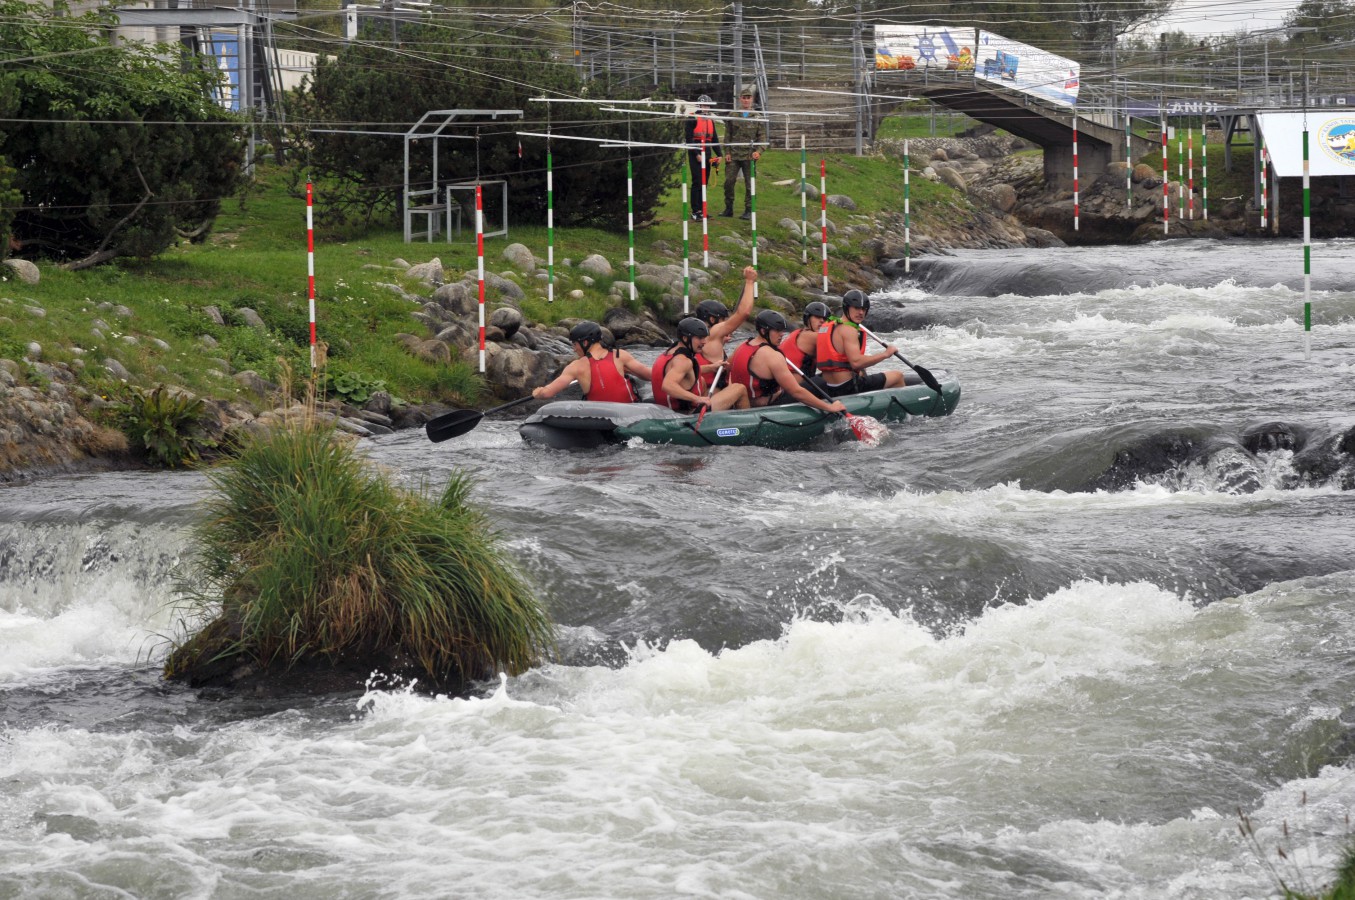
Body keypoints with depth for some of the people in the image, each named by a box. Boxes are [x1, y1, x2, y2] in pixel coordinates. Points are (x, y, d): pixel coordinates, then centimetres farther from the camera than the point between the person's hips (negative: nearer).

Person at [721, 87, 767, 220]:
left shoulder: (757, 118, 7)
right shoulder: (732, 117, 9)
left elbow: (762, 137, 6)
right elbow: (727, 136, 10)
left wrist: (759, 151, -10)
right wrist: (727, 152, 1)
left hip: (749, 156, -1)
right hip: (734, 155, 1)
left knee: (750, 184, 1)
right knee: (729, 181, -2)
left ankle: (748, 211, 8)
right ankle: (728, 209, 9)